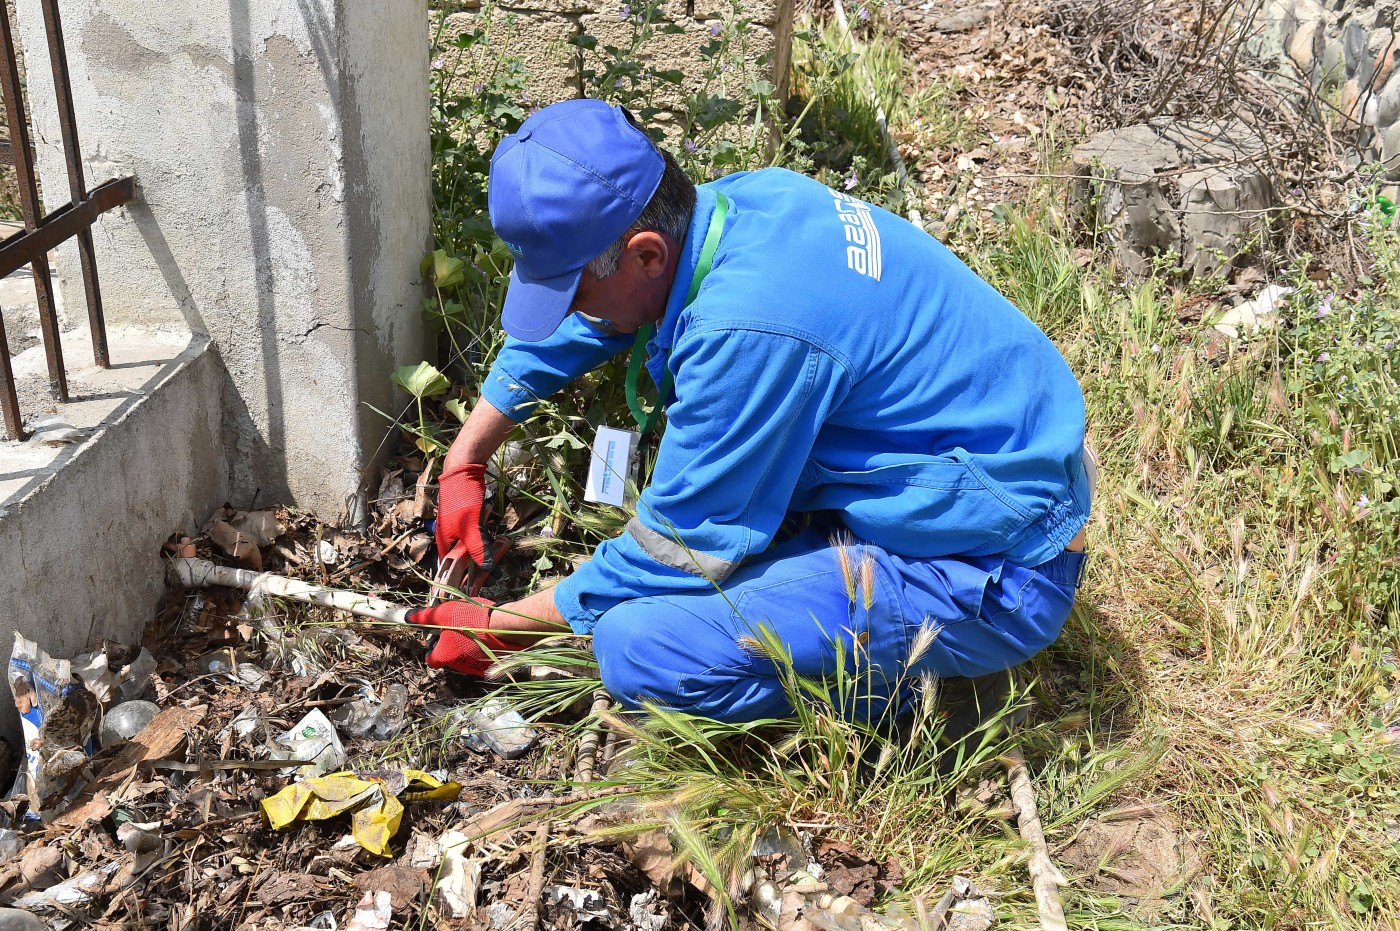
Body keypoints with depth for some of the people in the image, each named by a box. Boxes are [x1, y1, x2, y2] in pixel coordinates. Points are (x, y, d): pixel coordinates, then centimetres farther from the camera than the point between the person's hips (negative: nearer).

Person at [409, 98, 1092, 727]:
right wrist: (464, 464, 17)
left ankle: (924, 672, -2)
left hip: (995, 579, -9)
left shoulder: (746, 329, -31)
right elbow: (559, 332, 15)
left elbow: (678, 551, -18)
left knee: (640, 649, -25)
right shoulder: (722, 205, -3)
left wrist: (500, 628, -5)